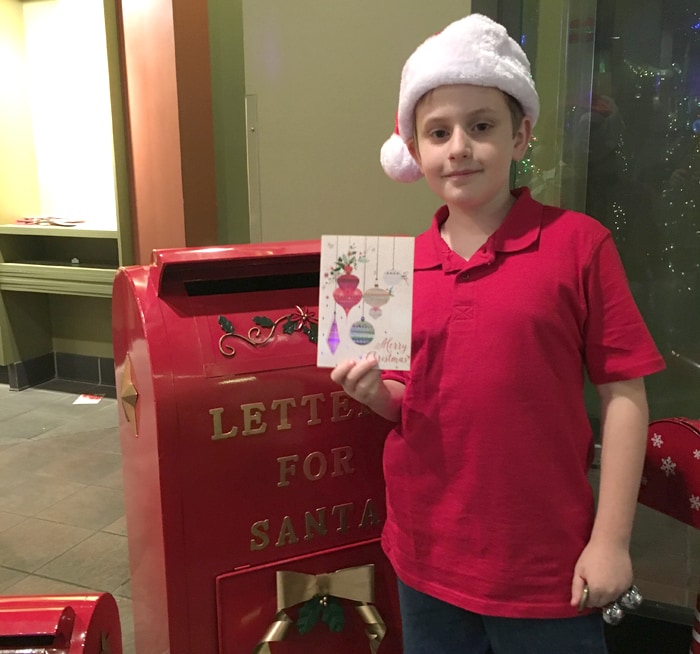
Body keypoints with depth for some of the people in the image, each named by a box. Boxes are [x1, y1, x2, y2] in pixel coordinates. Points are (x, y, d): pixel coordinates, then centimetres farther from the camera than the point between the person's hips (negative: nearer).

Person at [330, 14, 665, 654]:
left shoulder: (578, 243, -11)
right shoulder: (402, 266, 1)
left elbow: (622, 394, -8)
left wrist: (611, 539, -8)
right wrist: (375, 391, -11)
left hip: (545, 569, -3)